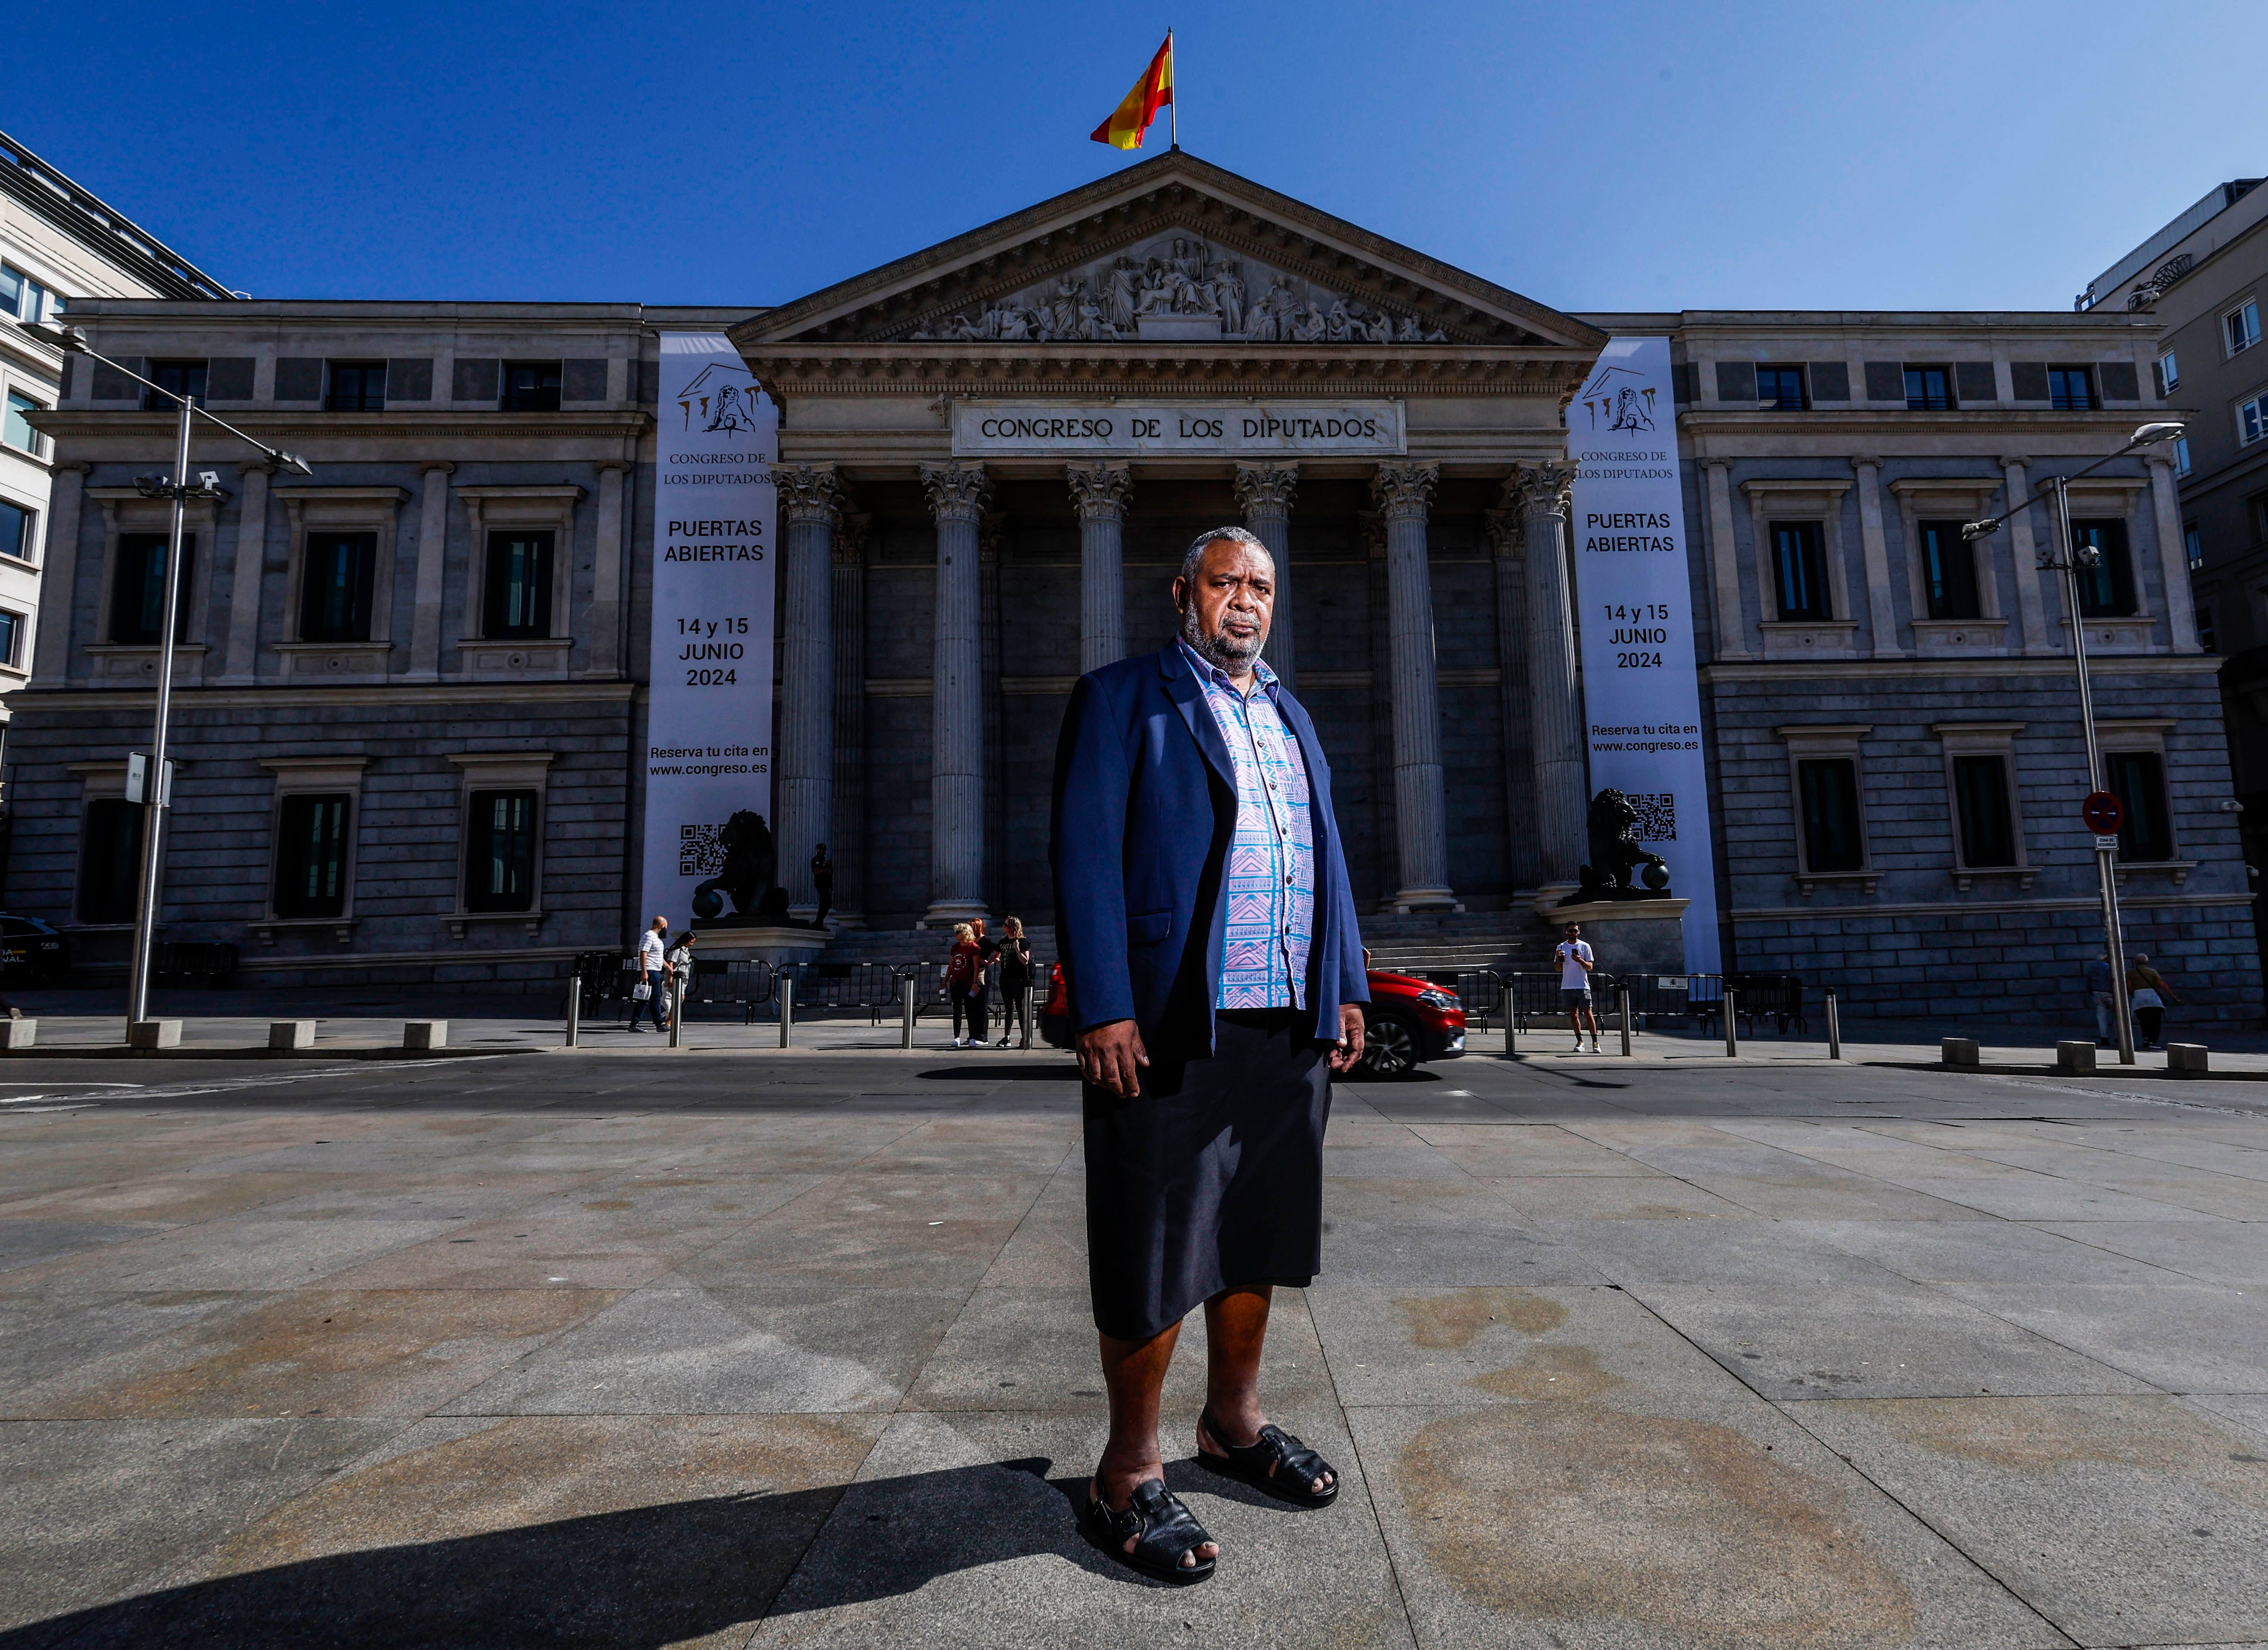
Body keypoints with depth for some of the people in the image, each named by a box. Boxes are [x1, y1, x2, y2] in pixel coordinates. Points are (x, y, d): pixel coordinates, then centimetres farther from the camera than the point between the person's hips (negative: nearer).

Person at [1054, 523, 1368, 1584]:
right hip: (1169, 1024, -6)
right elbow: (1084, 852, -8)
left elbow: (1326, 855, 19)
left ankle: (1233, 1423, 37)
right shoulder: (1121, 698, 0)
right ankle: (1129, 1473, 22)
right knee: (1155, 1253, 4)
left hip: (1290, 1027, 7)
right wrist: (1103, 1009, -16)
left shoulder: (1291, 715, 20)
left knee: (1256, 1239, 17)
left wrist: (1345, 986, 12)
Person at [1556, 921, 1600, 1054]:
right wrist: (1558, 960, -10)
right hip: (1567, 987, 2)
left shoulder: (1585, 946, 3)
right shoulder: (1560, 947, 9)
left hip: (1583, 986, -2)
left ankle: (1595, 1043, 0)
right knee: (1573, 1014, 5)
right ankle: (1580, 1042, 11)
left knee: (1589, 1013, -4)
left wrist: (1580, 960, -18)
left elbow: (1590, 967, 0)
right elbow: (1558, 969, 10)